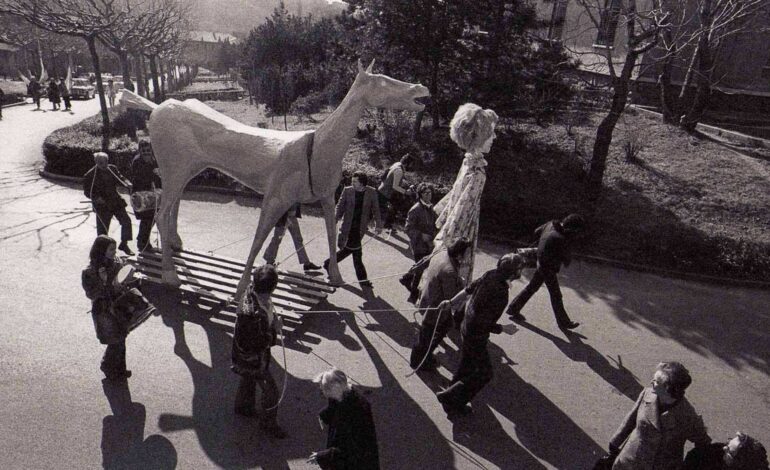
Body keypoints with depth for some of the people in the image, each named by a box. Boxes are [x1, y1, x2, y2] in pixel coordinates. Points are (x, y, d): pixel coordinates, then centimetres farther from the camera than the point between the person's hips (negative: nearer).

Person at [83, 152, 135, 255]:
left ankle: (124, 244, 17)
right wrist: (96, 198, -23)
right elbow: (87, 191, -5)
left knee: (126, 221, -1)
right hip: (102, 205, -4)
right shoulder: (90, 175, -10)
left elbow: (120, 178, 14)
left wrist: (127, 184, -9)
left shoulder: (112, 169, 2)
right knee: (102, 228, 3)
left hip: (116, 201, 4)